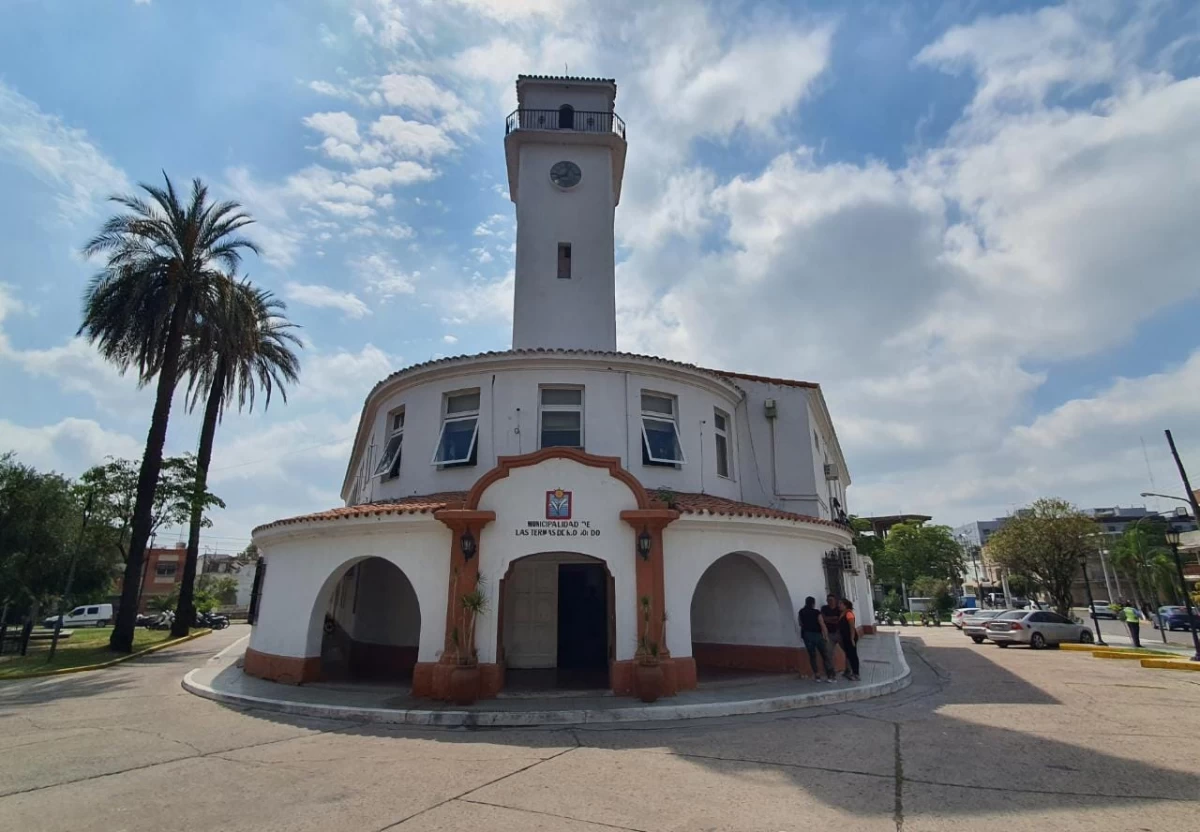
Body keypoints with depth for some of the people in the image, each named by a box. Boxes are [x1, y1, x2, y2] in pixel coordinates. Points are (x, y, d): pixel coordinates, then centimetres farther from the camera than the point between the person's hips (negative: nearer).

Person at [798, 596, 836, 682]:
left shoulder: (801, 612, 3)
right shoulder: (816, 612, -11)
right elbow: (822, 625, -14)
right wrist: (826, 636, -8)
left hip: (806, 635, 3)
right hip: (817, 635, -3)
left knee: (812, 655, 9)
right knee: (825, 655, 6)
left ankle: (817, 675, 7)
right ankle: (830, 675, 5)